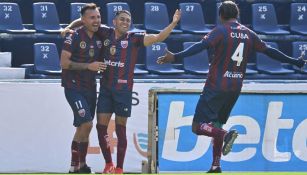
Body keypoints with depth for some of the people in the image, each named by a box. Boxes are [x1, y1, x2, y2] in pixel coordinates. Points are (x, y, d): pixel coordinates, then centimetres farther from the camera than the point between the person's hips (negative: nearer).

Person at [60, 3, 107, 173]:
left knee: (83, 128, 13)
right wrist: (89, 66, -21)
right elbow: (64, 63, -18)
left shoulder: (99, 37, 7)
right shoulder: (74, 37, -13)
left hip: (90, 87, 7)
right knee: (86, 123, -18)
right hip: (74, 87, -7)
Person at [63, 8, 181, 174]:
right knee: (101, 126, 3)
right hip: (105, 89, 3)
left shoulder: (134, 38, -2)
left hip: (123, 90, -3)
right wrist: (69, 28, -2)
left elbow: (157, 38, -10)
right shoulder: (106, 33, 4)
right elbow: (84, 21, 14)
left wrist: (173, 23, -20)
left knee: (120, 129, 3)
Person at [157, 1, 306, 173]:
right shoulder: (249, 34, 9)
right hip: (235, 88, 6)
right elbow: (269, 51, 16)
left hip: (216, 87, -6)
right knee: (216, 124, 20)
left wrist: (176, 56, -30)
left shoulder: (221, 31, -6)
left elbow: (201, 46, -21)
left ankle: (225, 134, -31)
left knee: (198, 126, -6)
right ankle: (216, 166, 14)